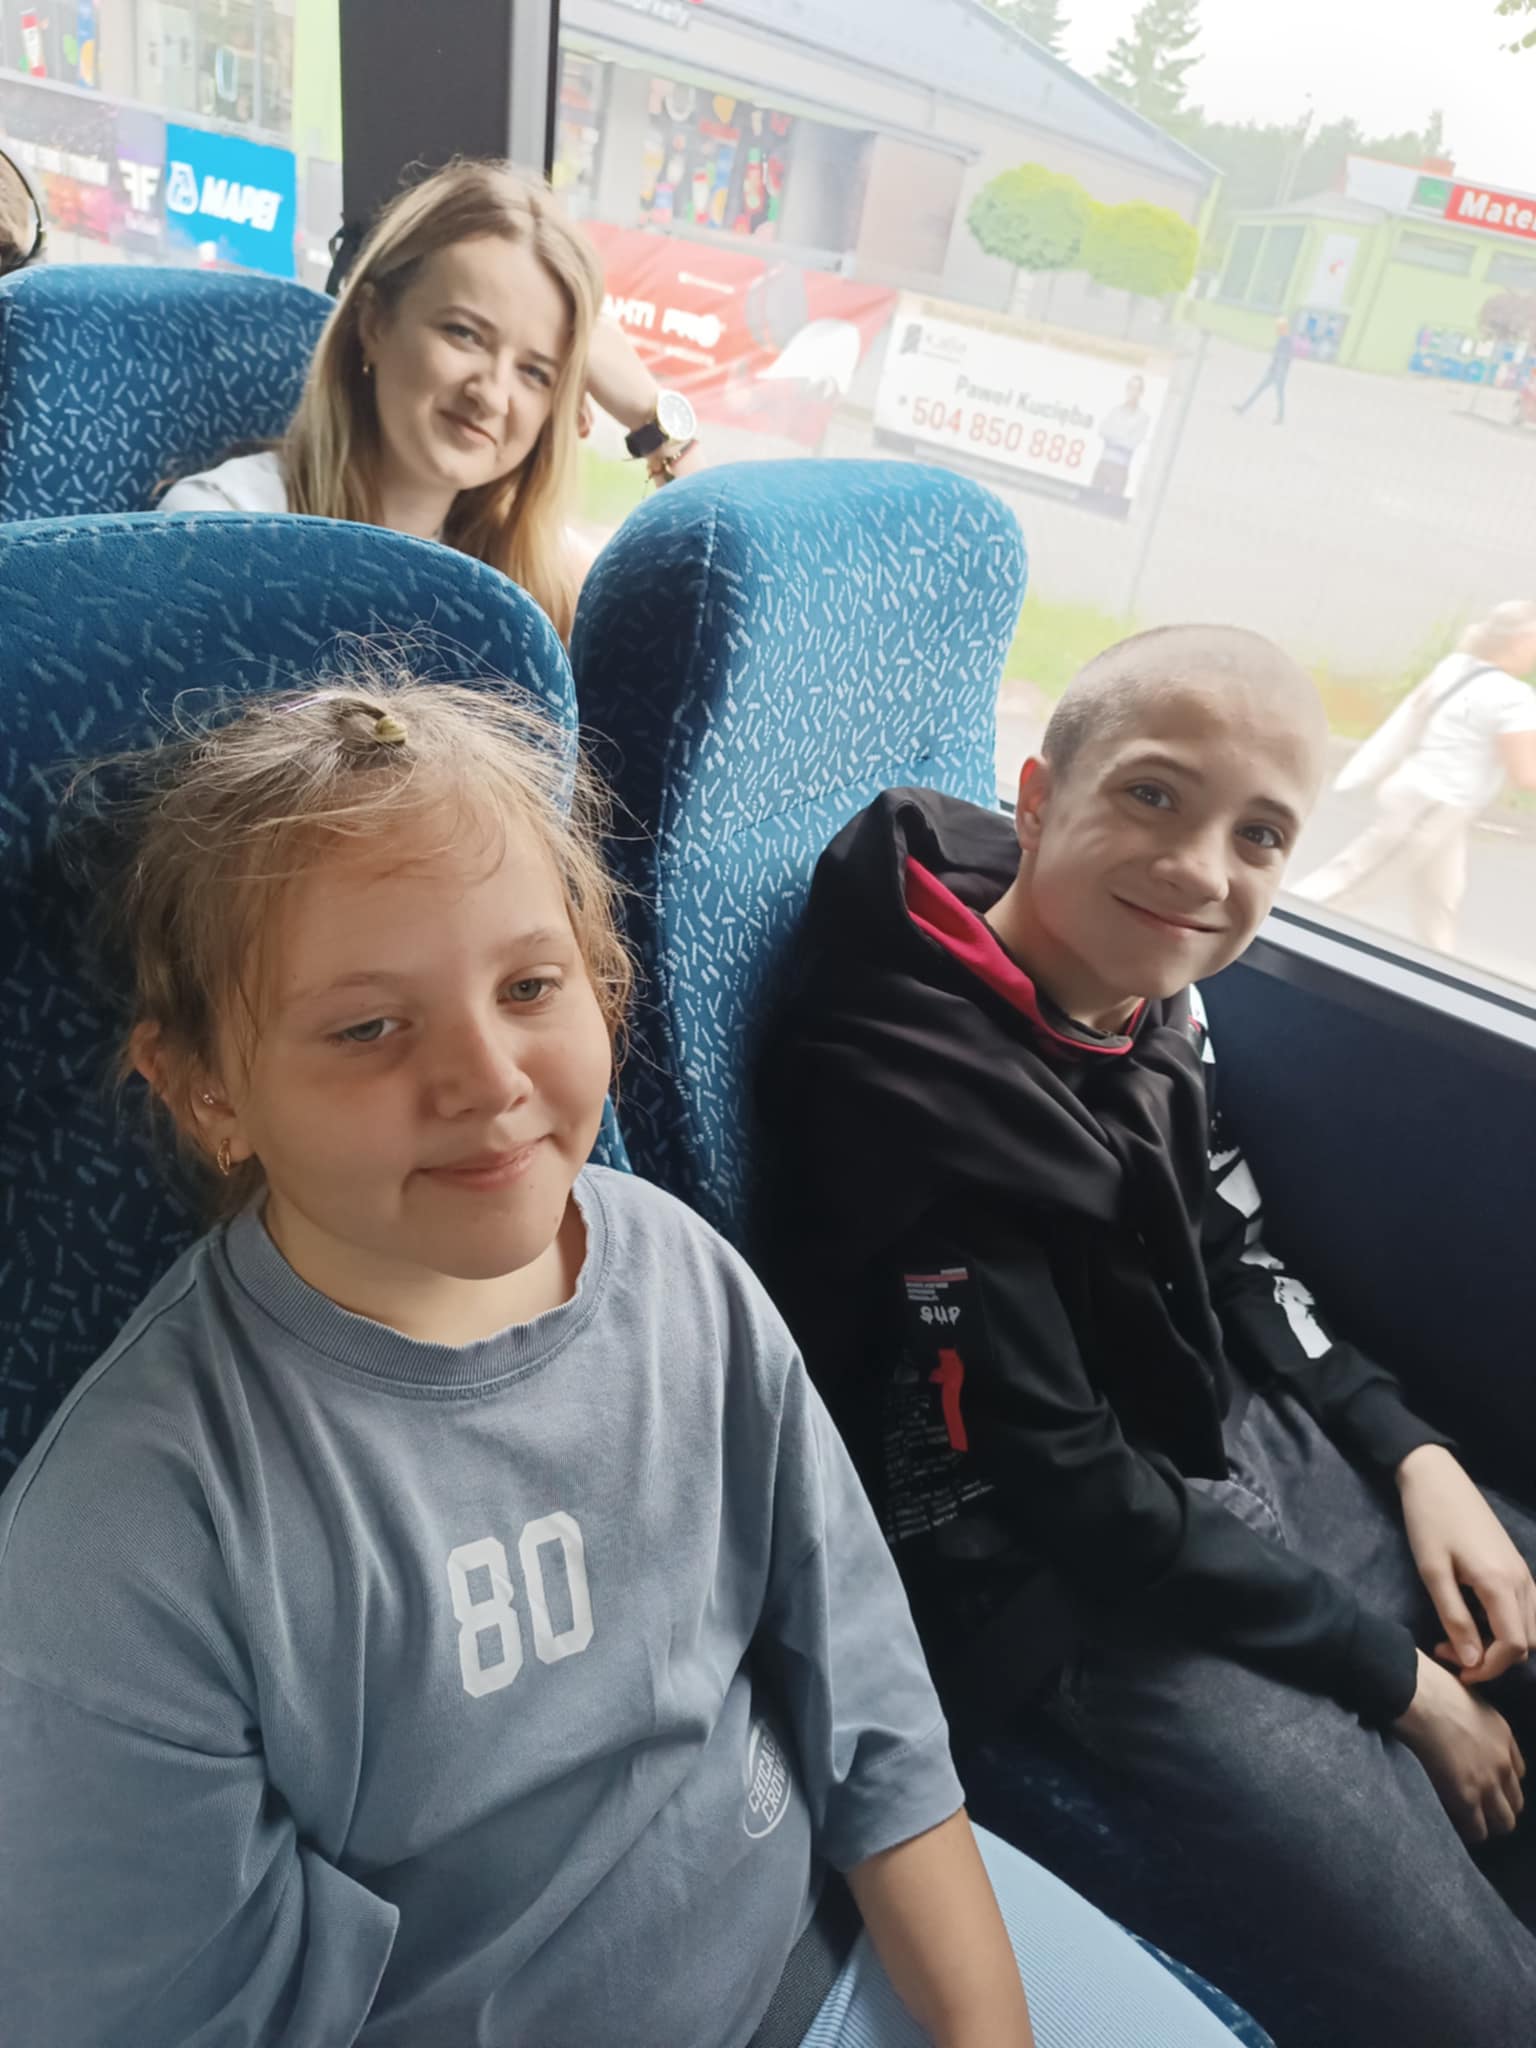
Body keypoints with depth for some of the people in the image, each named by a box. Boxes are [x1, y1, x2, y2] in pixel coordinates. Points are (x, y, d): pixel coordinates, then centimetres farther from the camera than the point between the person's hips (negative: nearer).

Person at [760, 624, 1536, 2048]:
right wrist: (1394, 1675, -10)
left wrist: (1415, 1454, 1)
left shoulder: (1153, 988, -3)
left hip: (1254, 1450, 8)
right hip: (1071, 1589, -7)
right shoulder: (917, 1089, -26)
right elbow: (1070, 1494, -21)